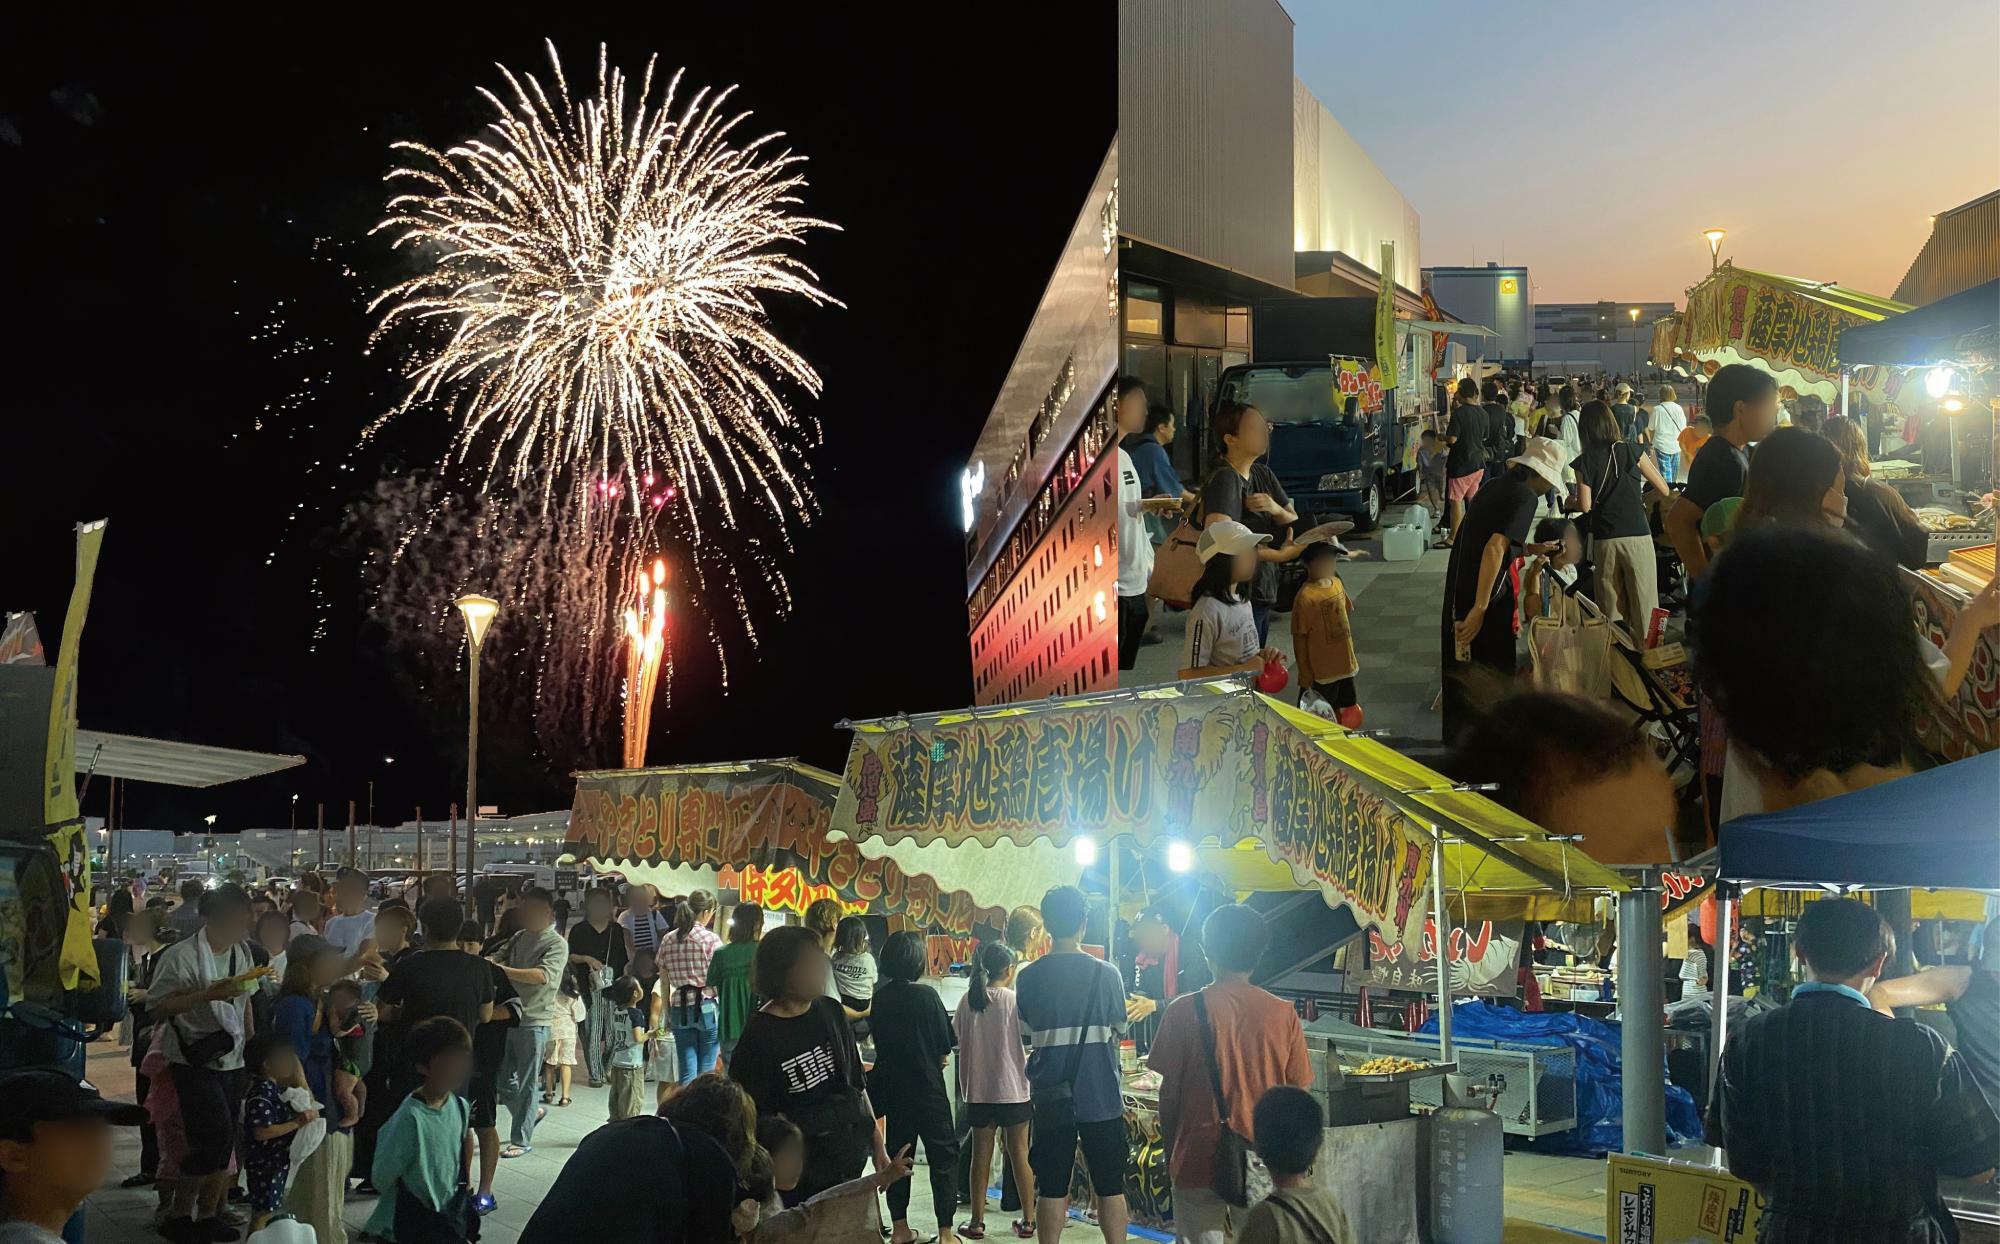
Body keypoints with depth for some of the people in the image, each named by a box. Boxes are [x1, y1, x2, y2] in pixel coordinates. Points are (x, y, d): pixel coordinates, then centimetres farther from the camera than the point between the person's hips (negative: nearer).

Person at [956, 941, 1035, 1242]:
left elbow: (957, 1039, 6)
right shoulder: (1015, 1001, -11)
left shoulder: (968, 1000, -1)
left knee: (981, 1155, 9)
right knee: (1019, 1154, 6)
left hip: (978, 1090, 3)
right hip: (1013, 1088, -3)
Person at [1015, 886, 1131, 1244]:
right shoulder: (1105, 974, -8)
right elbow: (1119, 1029, 5)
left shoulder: (1028, 977, -4)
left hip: (1051, 1097, 1)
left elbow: (1028, 1030, 8)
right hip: (1101, 1095, -1)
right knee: (1110, 1187, 8)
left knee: (1052, 1189, 8)